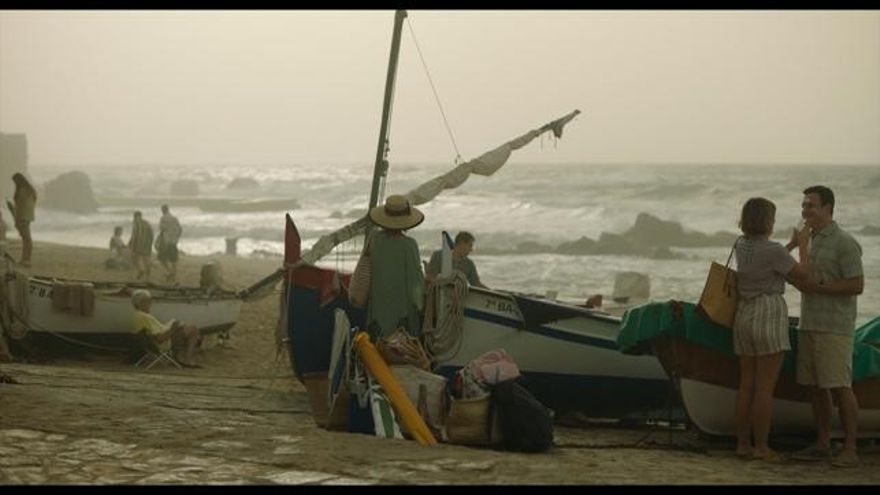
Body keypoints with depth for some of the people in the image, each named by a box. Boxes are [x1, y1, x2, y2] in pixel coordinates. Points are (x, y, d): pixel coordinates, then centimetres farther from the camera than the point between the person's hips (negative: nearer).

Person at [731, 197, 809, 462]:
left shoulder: (741, 246, 7)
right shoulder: (773, 250, -14)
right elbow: (801, 274, -1)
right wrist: (803, 244, 12)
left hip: (744, 316, 7)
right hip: (769, 316, -7)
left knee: (746, 385, 10)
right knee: (765, 388, -4)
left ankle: (742, 444, 12)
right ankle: (761, 447, -2)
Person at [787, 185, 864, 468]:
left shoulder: (844, 243, -10)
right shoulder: (811, 241, 17)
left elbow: (856, 286, -15)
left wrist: (816, 287, -17)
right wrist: (800, 282, 9)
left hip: (834, 328, -8)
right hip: (809, 325, 8)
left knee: (840, 387, -8)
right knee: (816, 387, 8)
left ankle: (850, 450, -5)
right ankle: (822, 445, 14)